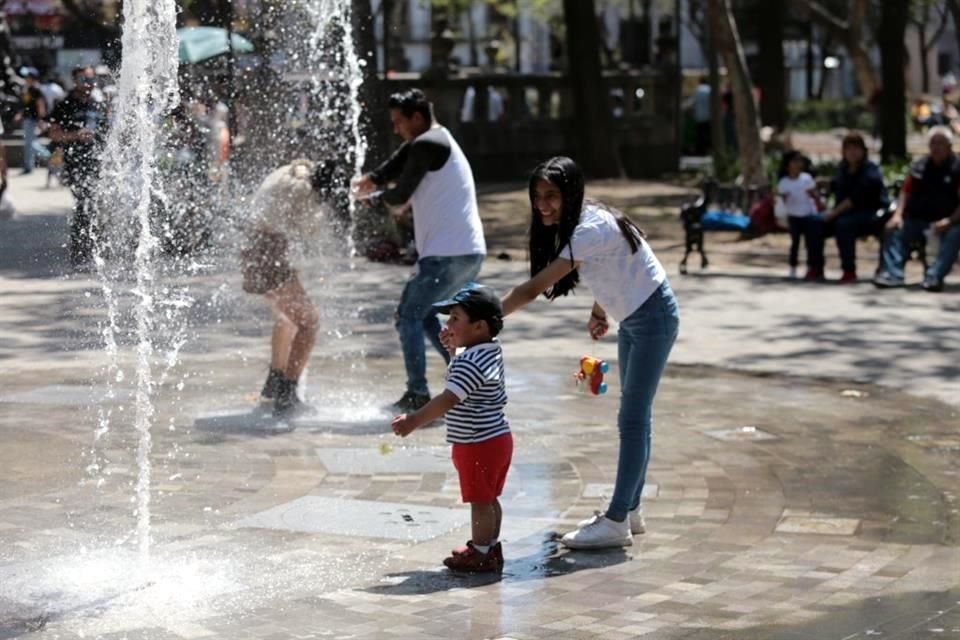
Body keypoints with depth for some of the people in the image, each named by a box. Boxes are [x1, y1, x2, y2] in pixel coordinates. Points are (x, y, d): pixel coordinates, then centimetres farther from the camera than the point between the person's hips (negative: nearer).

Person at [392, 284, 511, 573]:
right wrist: (455, 349, 13)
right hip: (497, 438, 10)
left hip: (478, 446, -10)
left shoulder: (470, 363, -24)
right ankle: (490, 546, 29)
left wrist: (414, 420, -37)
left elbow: (448, 400, -33)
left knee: (479, 501, 1)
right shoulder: (491, 351, 6)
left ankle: (481, 554, 9)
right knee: (488, 499, 19)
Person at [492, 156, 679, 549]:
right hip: (631, 319, 10)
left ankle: (616, 522, -5)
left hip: (653, 318, -10)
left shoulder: (590, 231, -29)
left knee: (633, 418, -8)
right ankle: (631, 510, 23)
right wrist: (600, 312, 4)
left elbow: (533, 288, -33)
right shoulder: (576, 224, 0)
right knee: (633, 416, 15)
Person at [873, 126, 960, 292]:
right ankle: (892, 273, -22)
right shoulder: (921, 166, 12)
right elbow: (906, 191, 13)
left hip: (947, 221, -5)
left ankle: (934, 277, -42)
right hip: (918, 219, 5)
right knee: (894, 230, -13)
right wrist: (898, 215, -4)